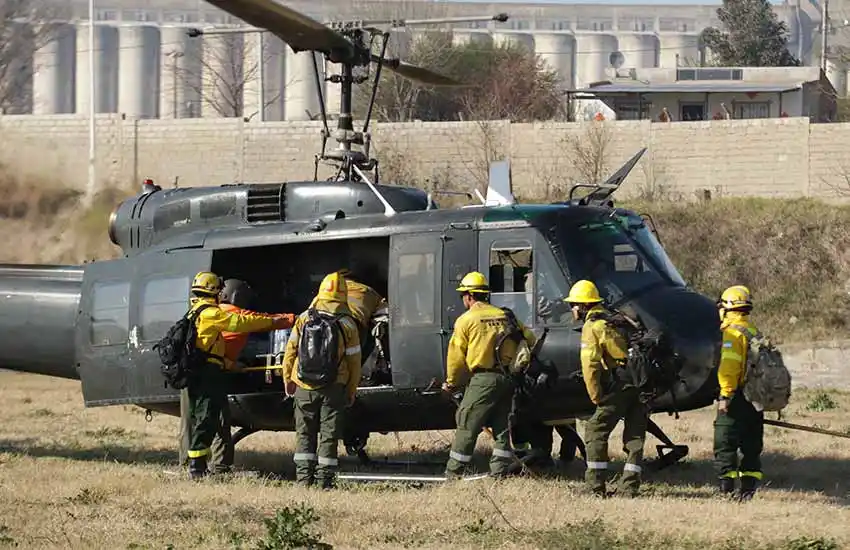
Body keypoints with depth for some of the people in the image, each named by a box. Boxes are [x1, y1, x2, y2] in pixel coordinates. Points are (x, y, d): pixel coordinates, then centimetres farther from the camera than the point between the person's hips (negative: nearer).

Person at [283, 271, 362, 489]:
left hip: (305, 387, 1)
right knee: (329, 434, 4)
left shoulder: (304, 319, -2)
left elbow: (290, 353, 1)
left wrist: (288, 380, 14)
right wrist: (351, 392, 10)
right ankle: (325, 478, 0)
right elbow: (354, 361, -1)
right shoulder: (347, 324, -5)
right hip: (334, 388, -1)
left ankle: (304, 476, 4)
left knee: (305, 433, 9)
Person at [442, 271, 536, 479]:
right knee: (501, 429, 11)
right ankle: (499, 475, 8)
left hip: (482, 379, -5)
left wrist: (452, 383, 12)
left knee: (466, 428, -1)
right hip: (507, 380, 5)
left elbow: (456, 356, -1)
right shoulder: (505, 316, 13)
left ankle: (453, 475, 0)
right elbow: (530, 340, 15)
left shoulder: (466, 320, -2)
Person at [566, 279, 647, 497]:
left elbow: (590, 365, -12)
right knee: (635, 436, 10)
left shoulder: (593, 327, -4)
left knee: (596, 432, 2)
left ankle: (596, 486, -1)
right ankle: (630, 487, 8)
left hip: (619, 386, -7)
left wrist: (596, 396, -7)